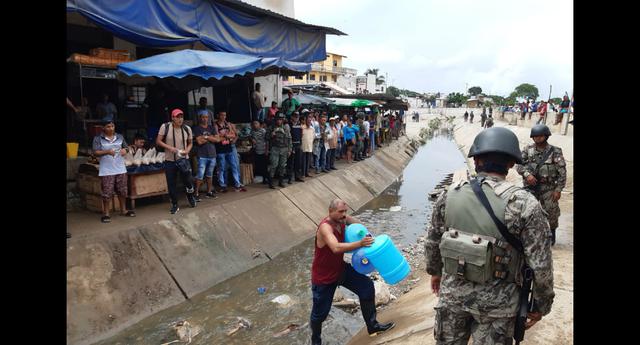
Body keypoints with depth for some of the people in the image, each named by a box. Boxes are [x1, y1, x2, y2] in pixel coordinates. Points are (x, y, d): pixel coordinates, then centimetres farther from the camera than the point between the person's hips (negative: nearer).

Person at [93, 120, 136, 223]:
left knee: (122, 191, 11)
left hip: (120, 169, 4)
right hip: (106, 171, -4)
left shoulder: (120, 137, 9)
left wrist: (124, 150, -6)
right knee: (107, 193, -3)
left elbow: (125, 147, 18)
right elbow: (95, 152, -8)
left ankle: (123, 210, 26)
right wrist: (107, 152, -25)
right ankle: (106, 213, 9)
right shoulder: (98, 139, -3)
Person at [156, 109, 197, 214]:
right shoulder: (165, 127, -9)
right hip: (170, 161, -1)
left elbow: (190, 143, 9)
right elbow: (158, 141, -5)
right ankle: (174, 205, 24)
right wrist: (170, 148, -19)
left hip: (183, 159, 1)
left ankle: (190, 195, 36)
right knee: (171, 184, 7)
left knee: (188, 180, 2)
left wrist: (187, 151, -11)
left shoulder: (187, 128, -3)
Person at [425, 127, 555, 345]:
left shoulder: (449, 196, -7)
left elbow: (432, 241, 5)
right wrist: (541, 305, 3)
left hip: (452, 294, 3)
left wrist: (435, 271, 22)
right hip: (496, 303, -2)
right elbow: (541, 265, -13)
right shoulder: (524, 204, -16)